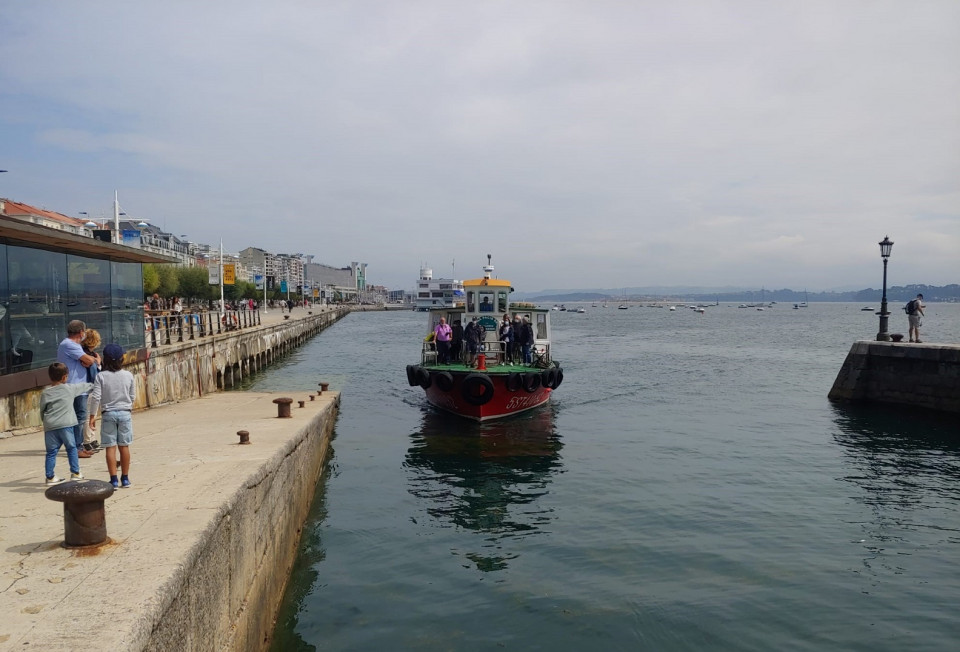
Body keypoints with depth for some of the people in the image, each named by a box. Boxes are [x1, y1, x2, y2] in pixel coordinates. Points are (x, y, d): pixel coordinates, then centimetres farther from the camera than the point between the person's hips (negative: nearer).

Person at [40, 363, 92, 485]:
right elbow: (84, 386, 19)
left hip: (50, 426, 2)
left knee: (51, 452, 8)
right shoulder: (70, 388, 2)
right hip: (66, 424, -2)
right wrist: (92, 385, 39)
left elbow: (42, 410, 11)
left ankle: (50, 477, 10)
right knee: (71, 448, 11)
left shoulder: (45, 393, 7)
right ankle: (75, 473, 14)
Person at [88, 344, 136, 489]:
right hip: (125, 413, 1)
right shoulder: (128, 375, -2)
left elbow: (95, 397, -10)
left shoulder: (101, 376, -7)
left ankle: (114, 479, 2)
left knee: (110, 447, 3)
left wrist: (92, 415, -2)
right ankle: (125, 479, 14)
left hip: (108, 414, -1)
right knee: (124, 446, 8)